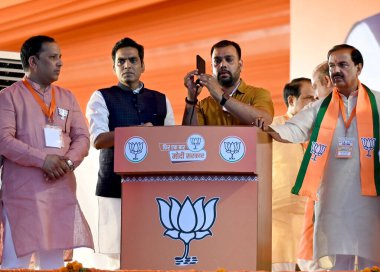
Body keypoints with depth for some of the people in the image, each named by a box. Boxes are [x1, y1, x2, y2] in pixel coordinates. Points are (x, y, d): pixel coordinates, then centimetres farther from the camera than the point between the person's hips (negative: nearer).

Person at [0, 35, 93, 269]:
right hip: (22, 190, -4)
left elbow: (83, 138, 11)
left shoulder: (67, 97, 17)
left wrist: (68, 161, -9)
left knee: (54, 258, 6)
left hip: (61, 189, 5)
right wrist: (42, 160, -18)